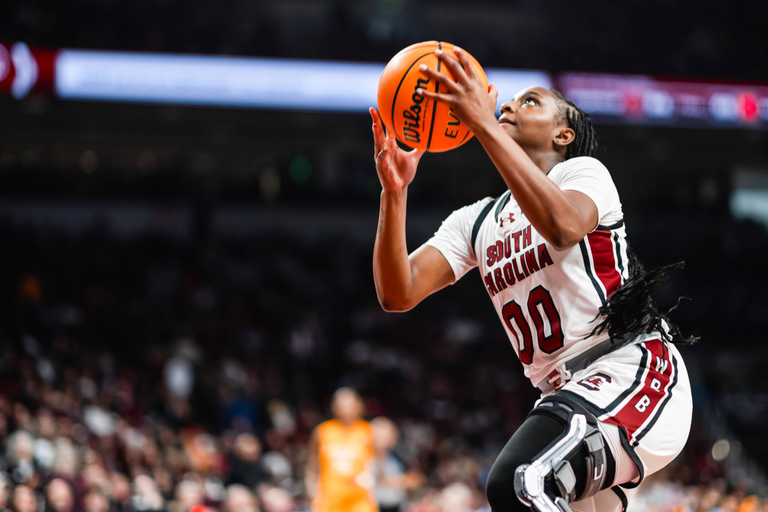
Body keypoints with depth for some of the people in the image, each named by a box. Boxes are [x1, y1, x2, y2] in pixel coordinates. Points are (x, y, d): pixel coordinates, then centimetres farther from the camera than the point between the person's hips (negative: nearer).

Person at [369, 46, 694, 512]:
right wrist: (394, 191, -9)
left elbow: (563, 226, -25)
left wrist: (482, 124, -27)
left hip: (631, 366, -8)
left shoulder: (584, 171, 1)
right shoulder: (476, 221, 20)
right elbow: (398, 293, 5)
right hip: (567, 392, 8)